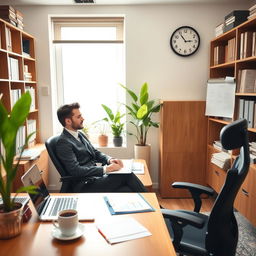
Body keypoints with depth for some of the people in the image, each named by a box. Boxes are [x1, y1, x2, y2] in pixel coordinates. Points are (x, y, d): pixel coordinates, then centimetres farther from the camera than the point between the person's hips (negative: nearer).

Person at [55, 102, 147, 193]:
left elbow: (95, 152, 21)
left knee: (128, 190, -17)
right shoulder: (63, 143, -12)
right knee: (126, 175, -21)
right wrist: (105, 169, -21)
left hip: (96, 175, 8)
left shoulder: (80, 134, 15)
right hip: (85, 185, -8)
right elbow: (75, 170, -20)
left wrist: (109, 159, 0)